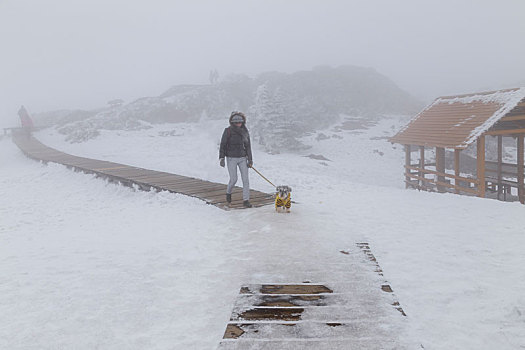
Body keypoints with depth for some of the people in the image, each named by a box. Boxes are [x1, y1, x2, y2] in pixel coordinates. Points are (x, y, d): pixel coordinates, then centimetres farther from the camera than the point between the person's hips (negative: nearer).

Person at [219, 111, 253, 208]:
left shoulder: (245, 131, 3)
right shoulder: (228, 131, -9)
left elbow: (248, 146, 9)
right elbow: (223, 145, -6)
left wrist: (250, 160, 5)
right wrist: (221, 158, -12)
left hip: (242, 158, 3)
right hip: (231, 158, -3)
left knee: (245, 179, -4)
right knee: (233, 179, -3)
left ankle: (246, 200, 2)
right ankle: (228, 192, 29)